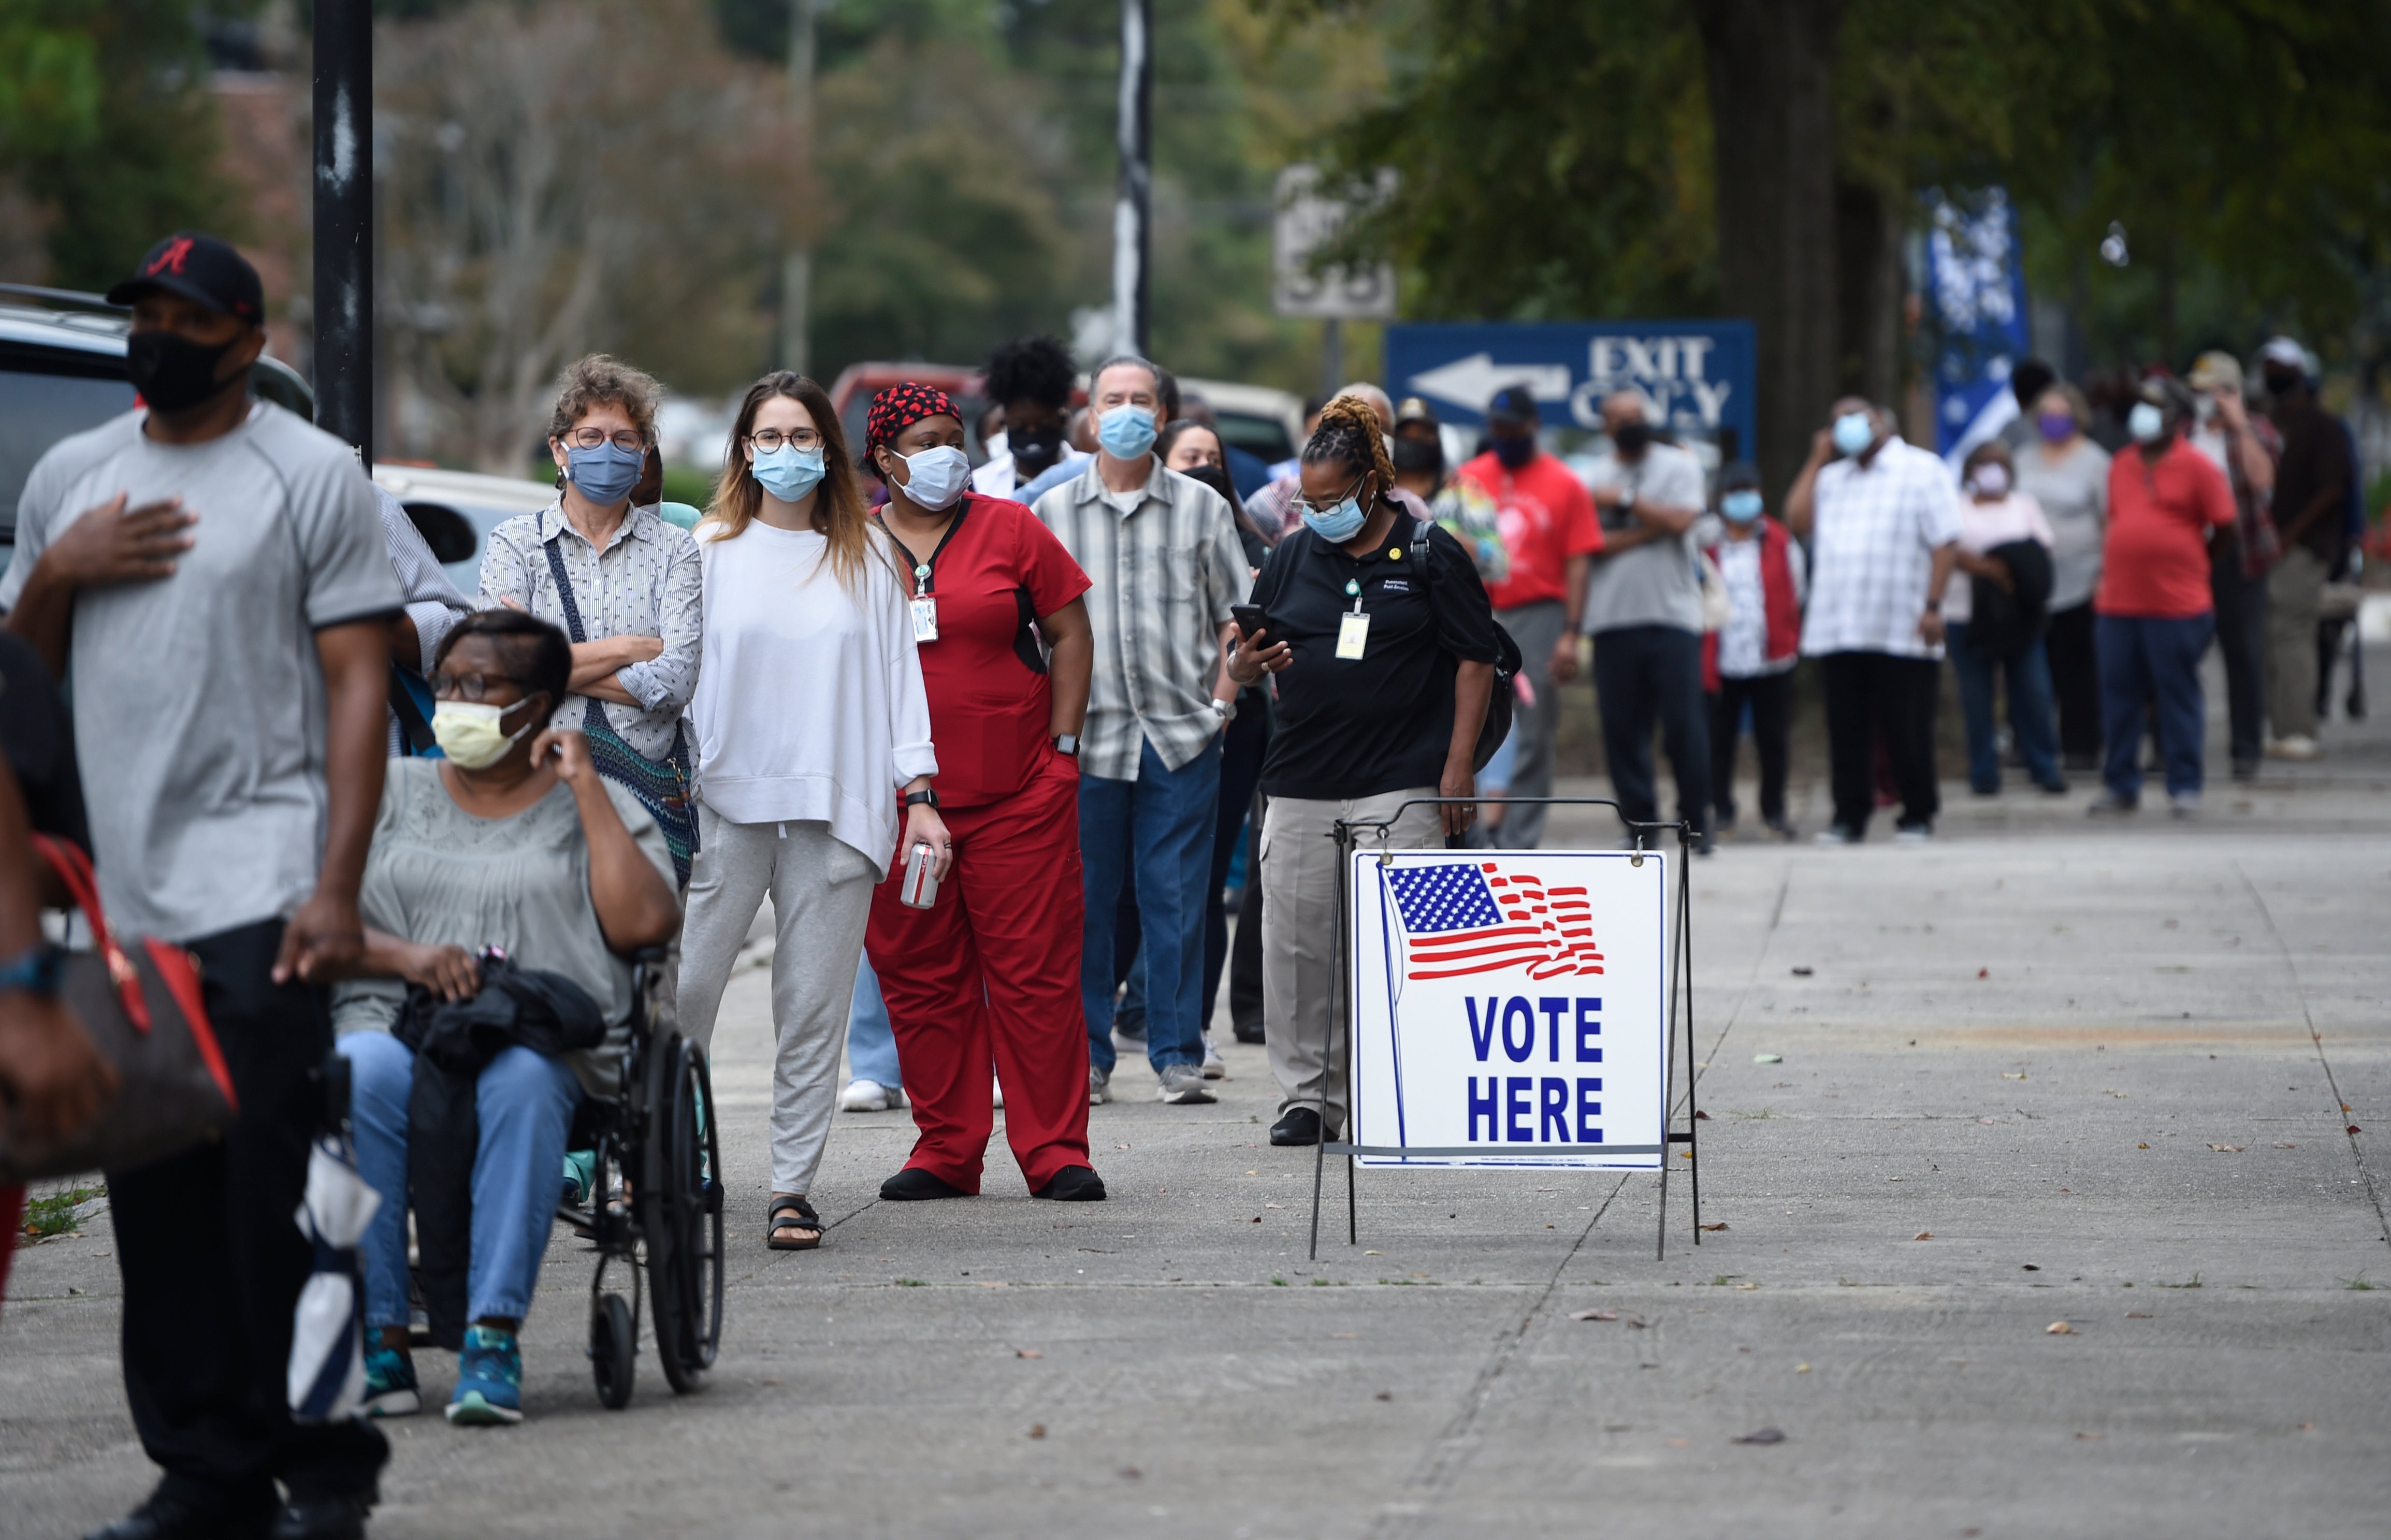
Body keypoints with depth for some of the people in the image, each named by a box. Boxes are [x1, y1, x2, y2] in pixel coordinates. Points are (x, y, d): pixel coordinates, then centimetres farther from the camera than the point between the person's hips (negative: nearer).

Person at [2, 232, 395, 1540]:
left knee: (274, 1195, -10)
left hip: (256, 889, -5)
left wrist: (337, 886, -13)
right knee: (157, 1208, 5)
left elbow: (359, 684, -4)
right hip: (110, 894, 5)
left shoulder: (311, 474, 1)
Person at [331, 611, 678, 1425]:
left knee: (522, 1080, -38)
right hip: (395, 1023, 1)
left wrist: (584, 787, 2)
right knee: (360, 1073, -36)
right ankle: (379, 1339, -35)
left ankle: (494, 1336, -40)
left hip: (548, 1042, -1)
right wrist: (406, 955, -10)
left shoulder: (597, 806, 17)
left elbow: (643, 924, -2)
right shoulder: (392, 793, 22)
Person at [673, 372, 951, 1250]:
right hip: (726, 800, -1)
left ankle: (794, 1186, 3)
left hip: (836, 807, 1)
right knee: (684, 988, -7)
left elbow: (898, 671, 10)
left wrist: (919, 793, 2)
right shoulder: (711, 551, 8)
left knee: (814, 1003, -1)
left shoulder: (866, 556, 11)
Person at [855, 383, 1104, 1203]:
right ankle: (945, 1152, 12)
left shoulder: (1009, 529, 5)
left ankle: (1056, 1153, 0)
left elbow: (1069, 631, 6)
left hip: (1019, 792, -1)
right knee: (920, 977, 4)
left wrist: (1062, 745, 0)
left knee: (1036, 972, -4)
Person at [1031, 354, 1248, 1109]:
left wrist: (1222, 700, -1)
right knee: (1082, 899, 2)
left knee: (1177, 898, -1)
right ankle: (1085, 1058, 9)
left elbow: (1236, 616, 10)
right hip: (1085, 735, 0)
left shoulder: (1201, 508, 7)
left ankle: (1178, 1058, 5)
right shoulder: (1052, 513, 8)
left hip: (1183, 734, 0)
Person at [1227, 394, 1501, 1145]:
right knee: (1296, 941, 2)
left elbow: (1475, 660, 1)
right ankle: (1305, 1095, 11)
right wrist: (1248, 663, -9)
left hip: (1402, 785, -4)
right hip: (1302, 782, 4)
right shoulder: (1293, 557, 12)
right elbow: (1241, 661, 16)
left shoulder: (1430, 555, 1)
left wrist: (1458, 766, -5)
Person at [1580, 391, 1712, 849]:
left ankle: (1696, 822, 1)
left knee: (1683, 724, -8)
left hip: (1672, 613, -2)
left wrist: (1626, 499, -4)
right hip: (1613, 618, 2)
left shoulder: (1678, 465, 8)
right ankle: (1640, 824, 6)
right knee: (1622, 728, -1)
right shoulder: (1596, 477, 12)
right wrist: (1649, 529, -9)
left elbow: (1680, 519, -9)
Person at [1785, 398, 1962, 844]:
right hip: (1838, 632, 5)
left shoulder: (1921, 470, 2)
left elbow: (1945, 543, -4)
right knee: (1847, 731, 4)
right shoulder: (1832, 477, 19)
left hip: (1903, 634, -5)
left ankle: (1918, 817, 10)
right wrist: (1817, 459, 8)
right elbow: (1797, 521, 5)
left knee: (1907, 731, 0)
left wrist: (1933, 606, -13)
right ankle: (1850, 817, 9)